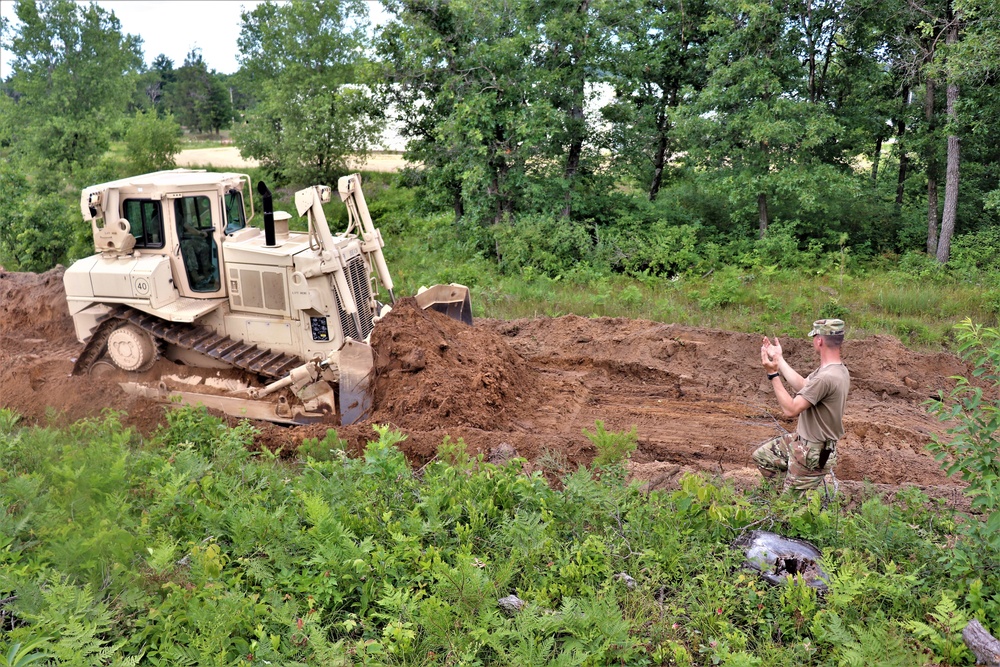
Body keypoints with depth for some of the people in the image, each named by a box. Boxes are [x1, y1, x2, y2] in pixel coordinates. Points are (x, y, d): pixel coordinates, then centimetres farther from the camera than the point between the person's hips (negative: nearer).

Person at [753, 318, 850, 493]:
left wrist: (773, 374, -23)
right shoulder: (839, 369, 0)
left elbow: (790, 410, -27)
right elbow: (802, 385, 12)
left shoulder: (825, 377, -32)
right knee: (762, 456, 19)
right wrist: (778, 358, 16)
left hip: (812, 453, -10)